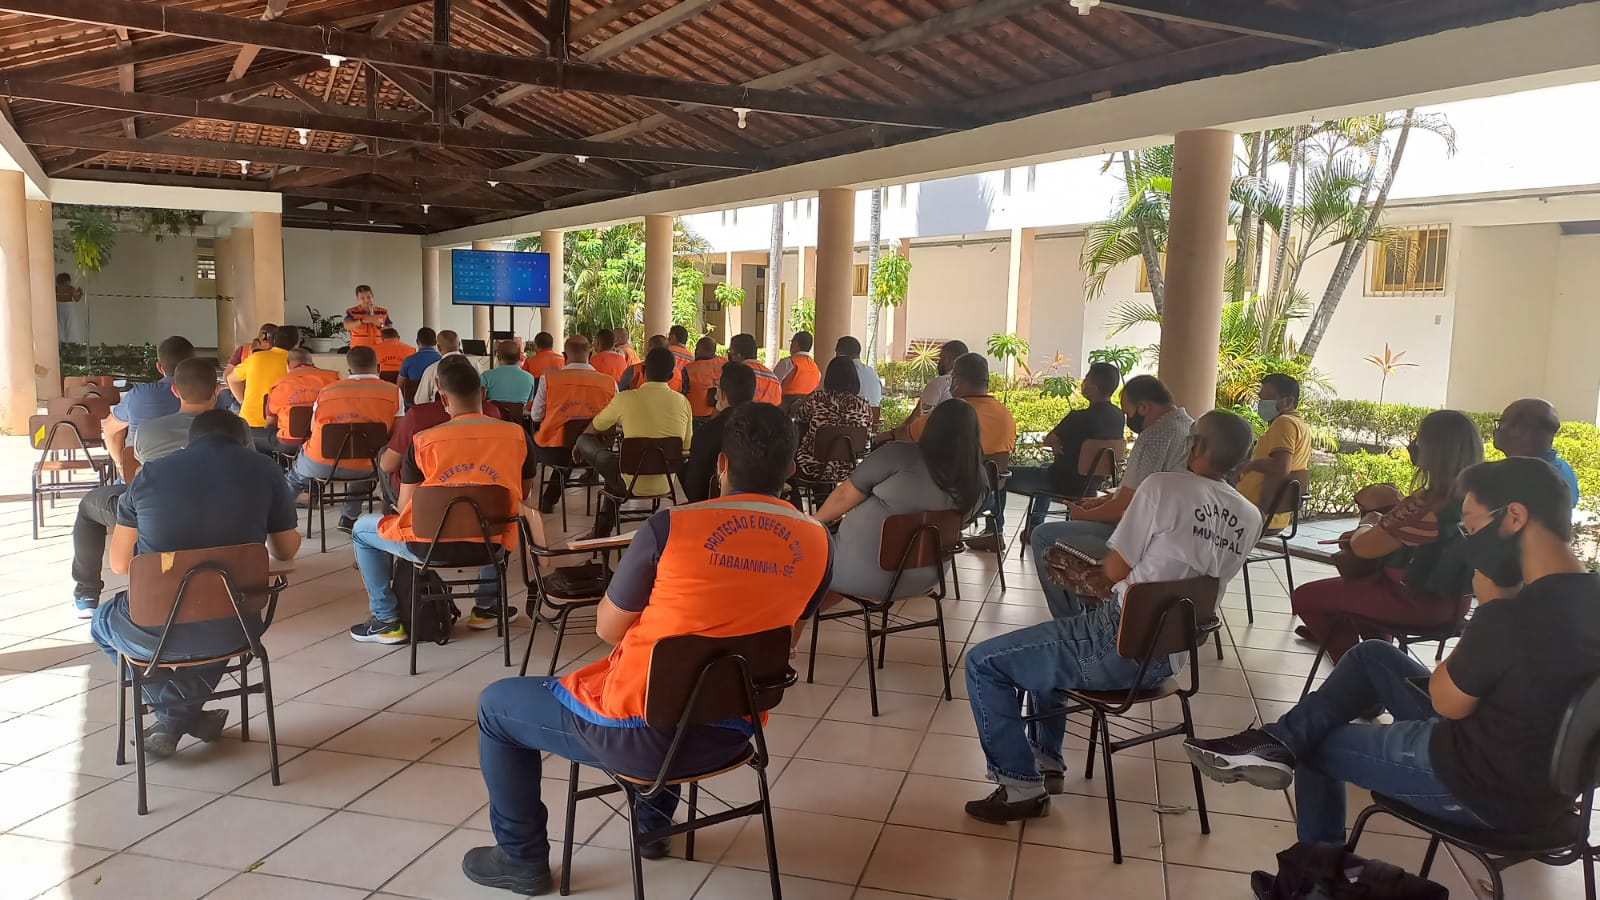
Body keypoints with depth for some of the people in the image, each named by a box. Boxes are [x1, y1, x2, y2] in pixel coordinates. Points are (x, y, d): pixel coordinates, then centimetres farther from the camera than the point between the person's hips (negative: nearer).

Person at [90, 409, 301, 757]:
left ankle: (174, 718, 27)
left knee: (104, 621, 34)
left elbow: (119, 564, 8)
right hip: (233, 631, 1)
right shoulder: (263, 470, -2)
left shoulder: (149, 474, 0)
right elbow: (286, 551, 10)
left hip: (153, 635, 0)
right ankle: (177, 720, 26)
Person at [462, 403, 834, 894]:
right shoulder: (817, 544, -5)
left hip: (642, 732, -5)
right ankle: (654, 824, 45)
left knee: (496, 703, 19)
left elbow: (608, 628, -4)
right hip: (730, 735, 6)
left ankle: (523, 858, 29)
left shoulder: (671, 526, -17)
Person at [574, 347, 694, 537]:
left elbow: (594, 428, 7)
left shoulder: (626, 398, -11)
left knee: (584, 441, 17)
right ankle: (604, 528, 42)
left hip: (632, 485, -4)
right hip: (666, 485, 4)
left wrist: (580, 443, 31)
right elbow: (686, 447, 8)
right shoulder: (683, 402, -3)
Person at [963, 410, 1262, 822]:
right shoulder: (1249, 519, 6)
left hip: (1121, 645, -8)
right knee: (1049, 644, 33)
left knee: (983, 662, 3)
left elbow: (1114, 573, -9)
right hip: (1170, 657, 8)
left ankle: (1021, 787, 6)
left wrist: (1085, 574, 15)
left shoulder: (1165, 486, -15)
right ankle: (1048, 762, 32)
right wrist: (1086, 574, 16)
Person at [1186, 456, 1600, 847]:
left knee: (1316, 743, 11)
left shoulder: (1511, 617, -33)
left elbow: (1446, 702, -15)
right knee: (1373, 656, 16)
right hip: (1543, 775, 9)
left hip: (1484, 787, -9)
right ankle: (1281, 742, 9)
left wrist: (1491, 601, -11)